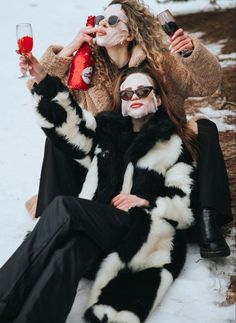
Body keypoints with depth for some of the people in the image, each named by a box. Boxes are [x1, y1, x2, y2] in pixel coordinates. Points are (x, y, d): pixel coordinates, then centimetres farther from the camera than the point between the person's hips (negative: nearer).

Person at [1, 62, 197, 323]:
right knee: (71, 249, -34)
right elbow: (65, 121, 10)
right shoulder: (108, 131, 23)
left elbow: (184, 208, 5)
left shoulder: (174, 146, 11)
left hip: (142, 236, -4)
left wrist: (146, 203, -12)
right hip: (95, 229, 4)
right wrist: (43, 82, -3)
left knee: (63, 207, -29)